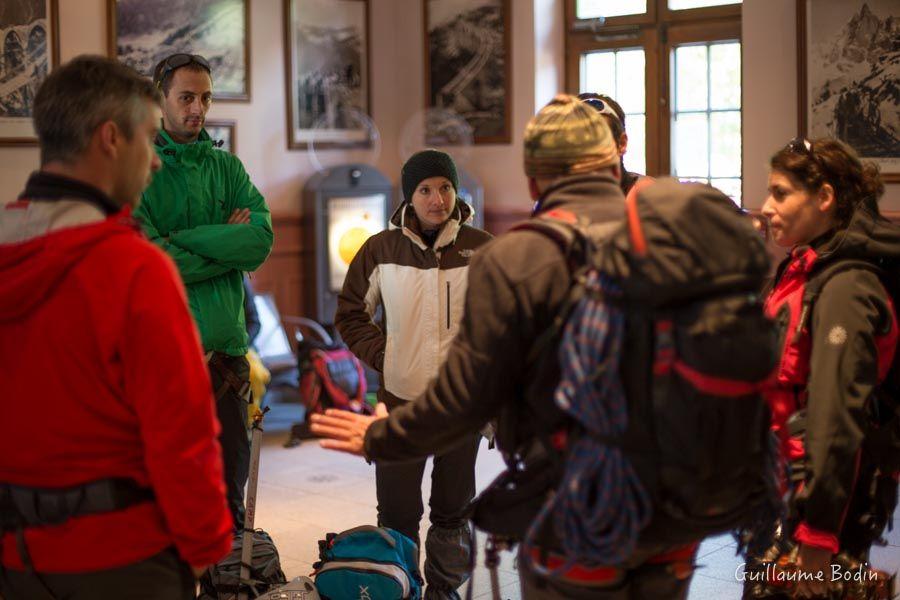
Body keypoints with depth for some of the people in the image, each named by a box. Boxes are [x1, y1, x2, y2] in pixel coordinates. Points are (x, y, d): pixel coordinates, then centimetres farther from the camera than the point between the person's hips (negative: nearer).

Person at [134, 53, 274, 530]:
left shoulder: (227, 167, 13)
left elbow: (261, 238, -3)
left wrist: (181, 239, -9)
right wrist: (227, 245, -6)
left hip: (225, 348, 5)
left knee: (228, 495, 12)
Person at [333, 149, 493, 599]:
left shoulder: (482, 249, -3)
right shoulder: (381, 250, -2)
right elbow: (351, 314, 8)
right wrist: (381, 357, -3)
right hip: (399, 399, 0)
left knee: (454, 511, 12)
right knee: (397, 512, 5)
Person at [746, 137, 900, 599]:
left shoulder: (843, 289, -19)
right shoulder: (804, 270, 11)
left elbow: (837, 419, -23)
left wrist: (817, 536, -23)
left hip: (822, 494, -9)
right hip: (785, 485, 9)